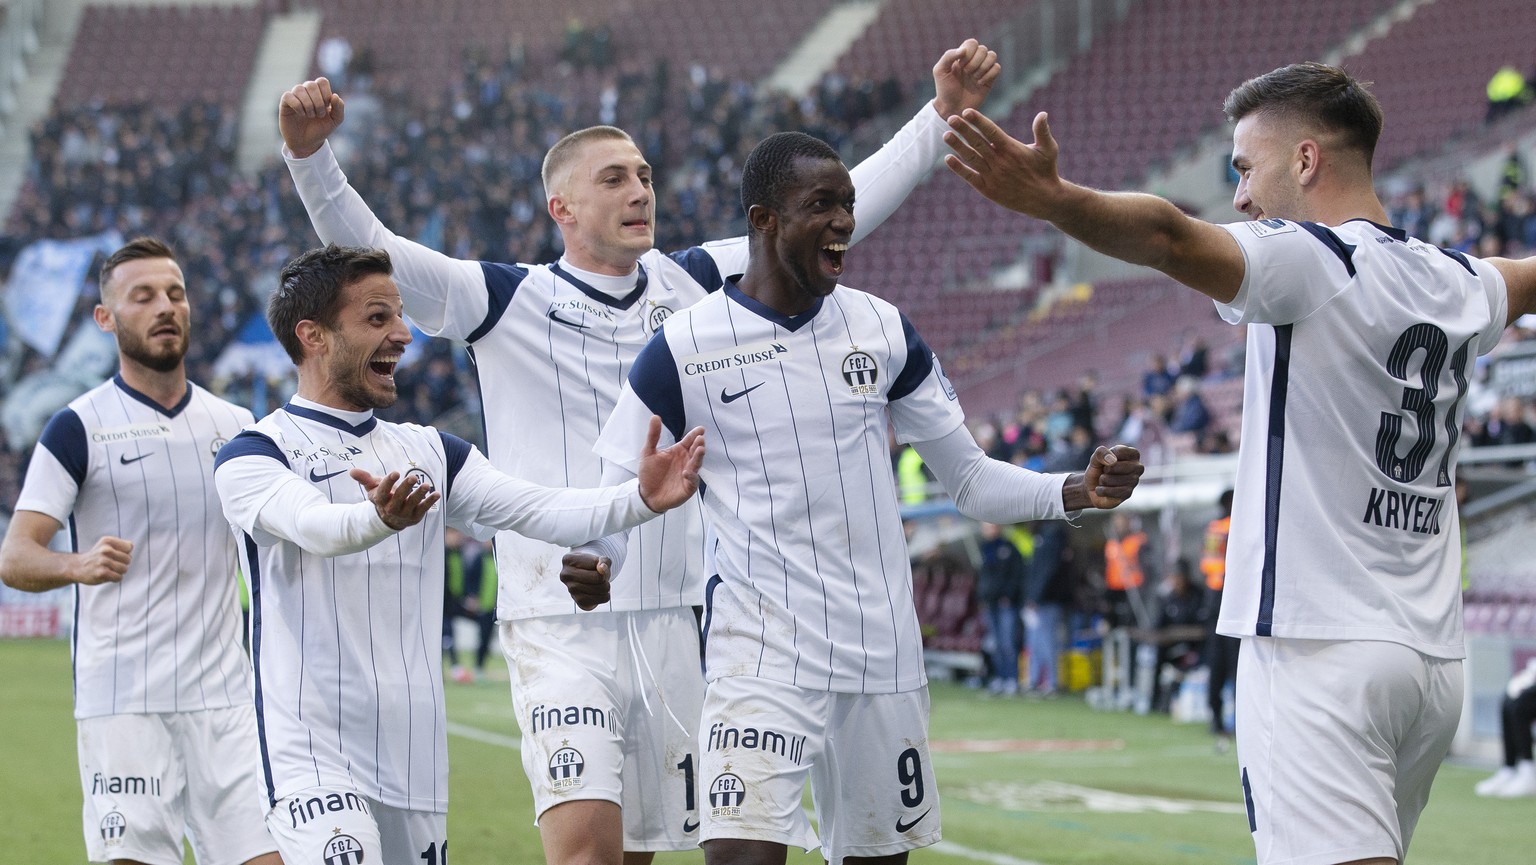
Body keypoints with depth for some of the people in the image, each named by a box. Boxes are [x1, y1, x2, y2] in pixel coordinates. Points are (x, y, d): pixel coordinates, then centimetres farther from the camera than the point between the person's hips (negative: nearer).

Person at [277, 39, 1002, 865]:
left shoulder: (690, 285, 9)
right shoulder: (511, 302, -2)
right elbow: (366, 249, -11)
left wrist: (941, 116, 9)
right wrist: (309, 154, -28)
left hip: (671, 619, 5)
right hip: (559, 621, -4)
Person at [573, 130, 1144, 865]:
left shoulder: (883, 330, 7)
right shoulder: (684, 348, -4)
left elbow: (971, 479, 12)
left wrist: (1077, 493, -5)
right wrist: (592, 563, -22)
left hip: (885, 658, 4)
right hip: (761, 657, -4)